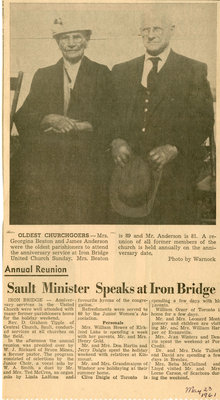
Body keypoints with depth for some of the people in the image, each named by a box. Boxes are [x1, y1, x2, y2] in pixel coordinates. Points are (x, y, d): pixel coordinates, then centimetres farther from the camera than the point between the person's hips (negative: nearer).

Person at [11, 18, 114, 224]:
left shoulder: (102, 74, 10)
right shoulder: (42, 75, 17)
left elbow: (110, 120, 1)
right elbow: (21, 118, 7)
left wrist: (73, 126, -11)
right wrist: (50, 119, -13)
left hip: (84, 166, -2)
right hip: (41, 165, 2)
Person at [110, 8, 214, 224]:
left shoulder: (194, 71, 7)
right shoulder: (121, 71, 16)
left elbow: (203, 120, 0)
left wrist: (173, 149, -14)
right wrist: (116, 141, -8)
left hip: (174, 171, -2)